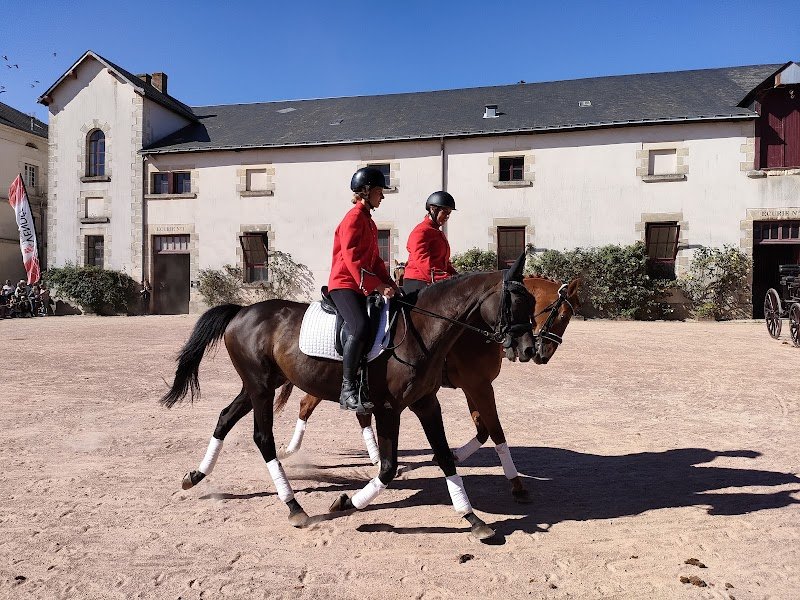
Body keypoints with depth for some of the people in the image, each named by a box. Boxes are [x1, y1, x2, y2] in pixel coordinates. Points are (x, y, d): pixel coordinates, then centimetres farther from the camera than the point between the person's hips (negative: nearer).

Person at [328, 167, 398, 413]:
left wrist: (390, 284, 8)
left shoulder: (368, 220, 22)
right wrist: (378, 285, -20)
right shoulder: (354, 218, -8)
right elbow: (352, 259, -18)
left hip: (361, 286, 10)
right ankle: (348, 389, -26)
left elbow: (374, 259, 21)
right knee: (360, 328, -29)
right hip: (344, 283, -10)